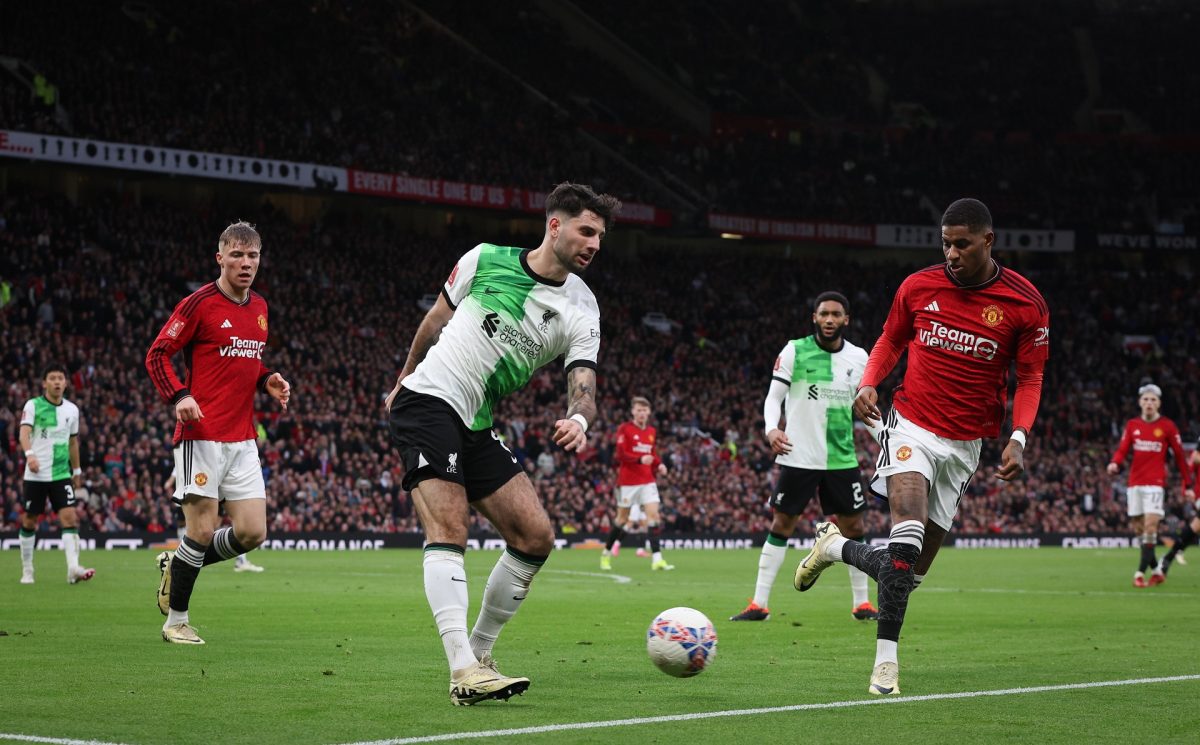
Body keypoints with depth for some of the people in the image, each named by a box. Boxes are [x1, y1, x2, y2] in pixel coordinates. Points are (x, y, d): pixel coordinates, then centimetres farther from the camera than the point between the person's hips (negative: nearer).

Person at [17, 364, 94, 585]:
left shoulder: (72, 409, 8)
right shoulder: (33, 405, -4)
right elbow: (24, 432, -19)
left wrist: (77, 471, 22)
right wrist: (29, 454, -37)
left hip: (61, 474, 3)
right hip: (35, 475, -3)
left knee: (70, 517, -13)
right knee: (29, 522, 5)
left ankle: (73, 568, -19)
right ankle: (27, 570, 19)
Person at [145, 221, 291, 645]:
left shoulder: (259, 308, 14)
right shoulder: (200, 303, -7)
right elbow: (156, 354, -5)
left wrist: (267, 381, 7)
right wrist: (179, 396, -20)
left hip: (243, 439, 7)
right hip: (202, 434, -7)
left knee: (252, 533, 0)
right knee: (203, 530, -6)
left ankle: (176, 566, 23)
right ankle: (176, 621, 11)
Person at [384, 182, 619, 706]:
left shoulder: (581, 310, 1)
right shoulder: (484, 260, -4)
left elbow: (582, 387, -9)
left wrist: (579, 420, -32)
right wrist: (402, 380, 21)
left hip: (477, 428, 5)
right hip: (426, 402, -5)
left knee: (536, 536, -3)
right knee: (449, 527, -22)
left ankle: (479, 653, 10)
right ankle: (463, 672, -32)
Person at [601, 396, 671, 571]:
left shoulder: (652, 432, 11)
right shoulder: (624, 429, -6)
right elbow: (621, 455, -14)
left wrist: (659, 465, 2)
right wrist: (640, 459, -28)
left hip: (647, 480, 4)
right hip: (627, 481, -4)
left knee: (653, 514, -11)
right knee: (623, 518, 6)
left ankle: (657, 559, -17)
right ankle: (606, 553, 26)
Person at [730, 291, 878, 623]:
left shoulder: (858, 357, 6)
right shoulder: (794, 351, -4)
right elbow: (774, 396, -4)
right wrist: (772, 428, -23)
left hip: (842, 458, 3)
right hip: (799, 456, -3)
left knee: (853, 527, 4)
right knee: (781, 525, -1)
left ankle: (861, 603, 17)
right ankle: (759, 604, 4)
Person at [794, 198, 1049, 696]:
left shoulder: (1025, 303, -5)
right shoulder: (918, 287, -1)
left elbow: (1030, 377, 2)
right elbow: (890, 341, 15)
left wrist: (1018, 438, -13)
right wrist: (868, 384, -5)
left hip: (964, 444, 2)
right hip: (913, 426, -1)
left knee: (911, 571, 5)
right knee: (908, 535, -26)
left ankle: (835, 546, 33)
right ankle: (886, 658, -17)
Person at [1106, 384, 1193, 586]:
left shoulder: (1168, 426, 1)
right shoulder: (1132, 425, 9)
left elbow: (1180, 456, 3)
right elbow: (1122, 449, 2)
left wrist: (1188, 486, 0)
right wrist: (1114, 463, -22)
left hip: (1155, 483, -4)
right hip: (1134, 483, 4)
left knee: (1150, 526, -15)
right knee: (1138, 529, 6)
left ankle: (1141, 573, -16)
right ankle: (1156, 570, 19)